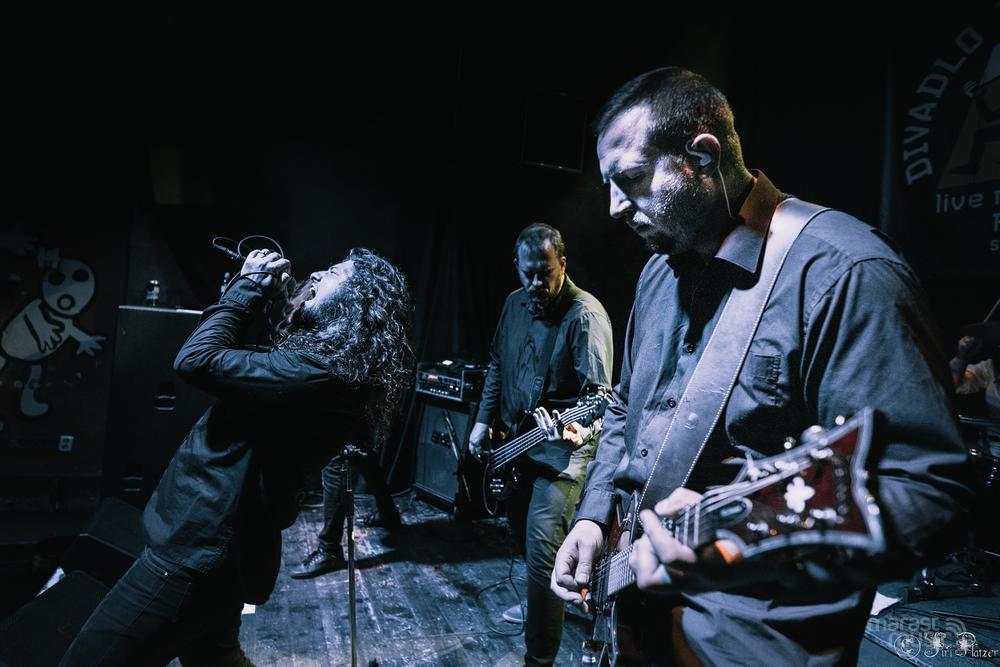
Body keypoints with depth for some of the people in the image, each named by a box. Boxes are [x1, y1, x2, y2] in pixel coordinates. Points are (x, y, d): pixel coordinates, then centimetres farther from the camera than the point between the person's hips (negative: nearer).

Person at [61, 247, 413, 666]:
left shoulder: (320, 371, -24)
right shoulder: (315, 360, 8)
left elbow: (197, 360, -24)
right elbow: (228, 355, 19)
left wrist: (251, 285, -12)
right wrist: (255, 294, 9)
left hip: (198, 550, -11)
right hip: (209, 543, 11)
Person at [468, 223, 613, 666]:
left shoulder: (585, 314, -18)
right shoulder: (515, 303, 5)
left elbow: (599, 388, -23)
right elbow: (497, 366, 16)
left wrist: (583, 427, -42)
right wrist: (484, 421, 13)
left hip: (561, 447, -8)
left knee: (542, 549, -11)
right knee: (522, 530, 22)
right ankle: (541, 604, 48)